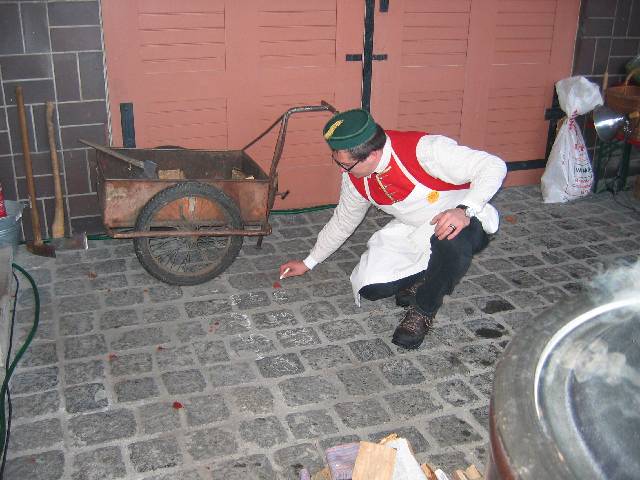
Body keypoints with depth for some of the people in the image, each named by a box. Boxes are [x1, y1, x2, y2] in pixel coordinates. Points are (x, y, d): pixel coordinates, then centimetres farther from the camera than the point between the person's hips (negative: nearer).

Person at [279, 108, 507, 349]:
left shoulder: (424, 149, -30)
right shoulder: (354, 177, -8)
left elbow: (493, 166, -28)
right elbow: (342, 221, 10)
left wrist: (465, 210, -45)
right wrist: (309, 262, 19)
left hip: (465, 221, -5)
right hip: (412, 230, 5)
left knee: (451, 238, -41)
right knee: (370, 287, -15)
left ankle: (424, 309, -13)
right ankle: (424, 279, 14)